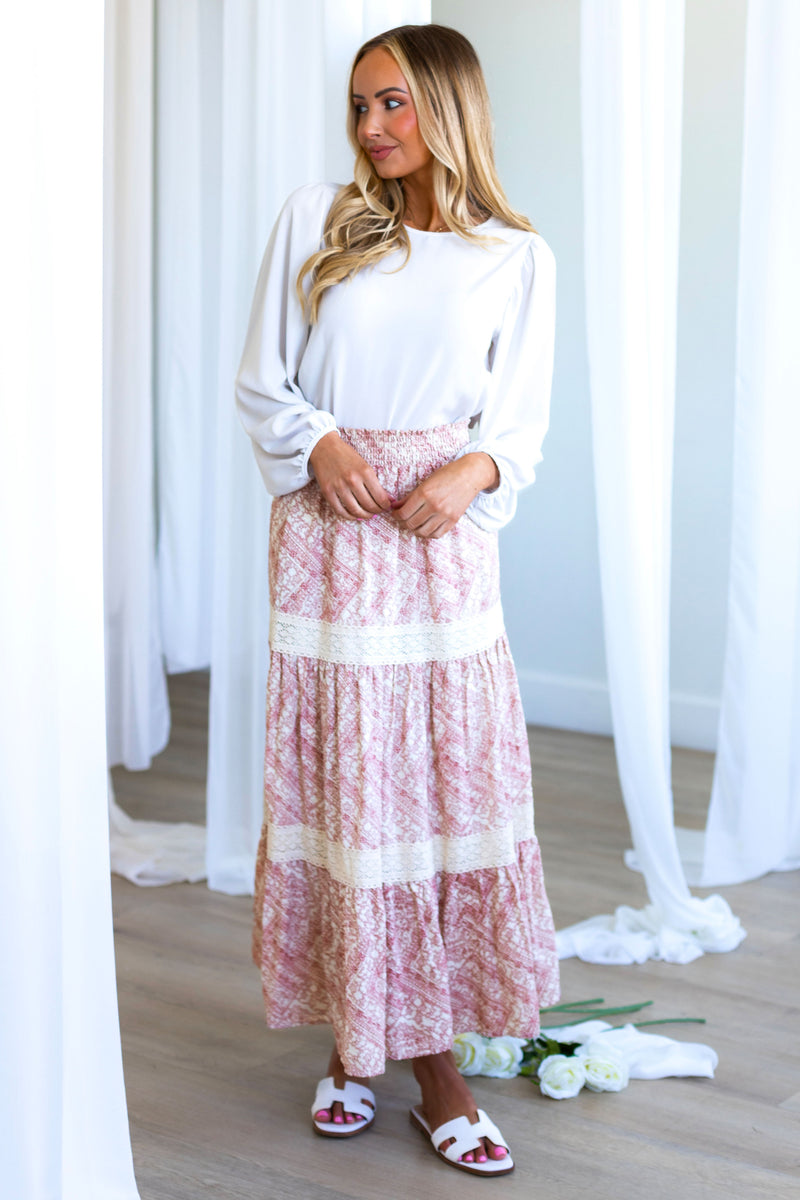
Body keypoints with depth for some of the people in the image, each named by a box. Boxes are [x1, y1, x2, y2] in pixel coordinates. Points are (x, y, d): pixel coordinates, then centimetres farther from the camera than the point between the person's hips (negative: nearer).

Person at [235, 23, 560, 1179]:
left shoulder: (517, 257, 6)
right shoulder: (314, 219, 6)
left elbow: (524, 422, 7)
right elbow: (261, 382, 7)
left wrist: (476, 471, -13)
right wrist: (319, 442, -12)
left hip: (443, 537, 0)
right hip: (326, 533, 0)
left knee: (451, 783, -2)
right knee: (336, 782, 3)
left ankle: (436, 1068, 7)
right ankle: (351, 1044, 16)